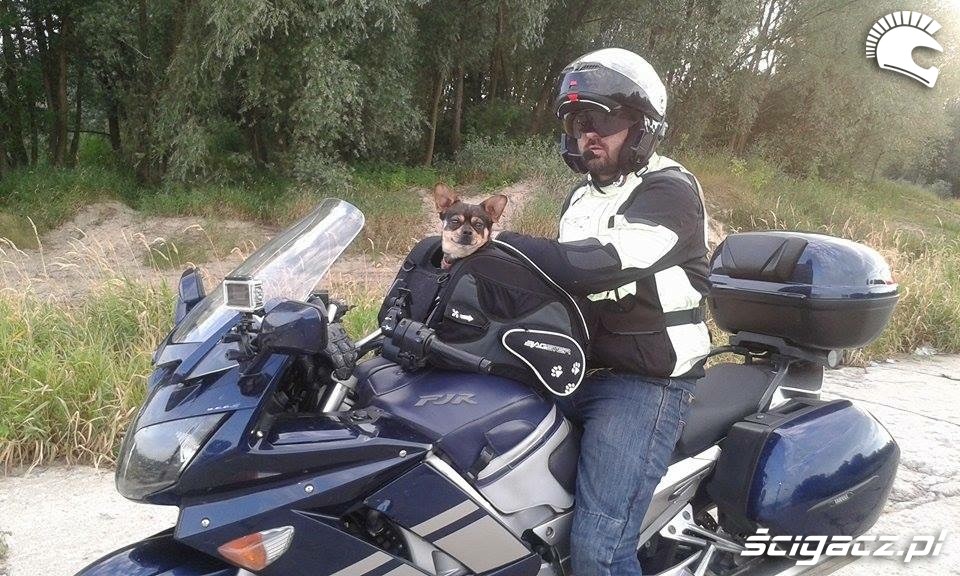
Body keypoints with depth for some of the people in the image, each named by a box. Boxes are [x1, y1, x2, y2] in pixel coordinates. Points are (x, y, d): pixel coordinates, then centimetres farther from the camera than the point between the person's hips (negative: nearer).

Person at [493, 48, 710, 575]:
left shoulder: (669, 191, -11)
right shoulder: (582, 199, 18)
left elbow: (597, 264, -27)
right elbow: (562, 276, 17)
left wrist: (495, 243, -28)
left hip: (645, 383, -8)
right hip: (580, 370, 9)